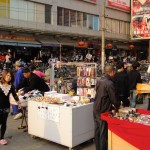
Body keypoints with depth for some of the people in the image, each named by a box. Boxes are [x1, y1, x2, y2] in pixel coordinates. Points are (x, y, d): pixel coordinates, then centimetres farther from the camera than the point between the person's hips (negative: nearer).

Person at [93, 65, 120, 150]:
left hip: (96, 109, 8)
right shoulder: (110, 83, -18)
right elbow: (113, 98, -15)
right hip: (103, 111, -8)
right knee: (104, 132, 4)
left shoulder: (99, 81, 5)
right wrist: (117, 106, 6)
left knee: (97, 130, 16)